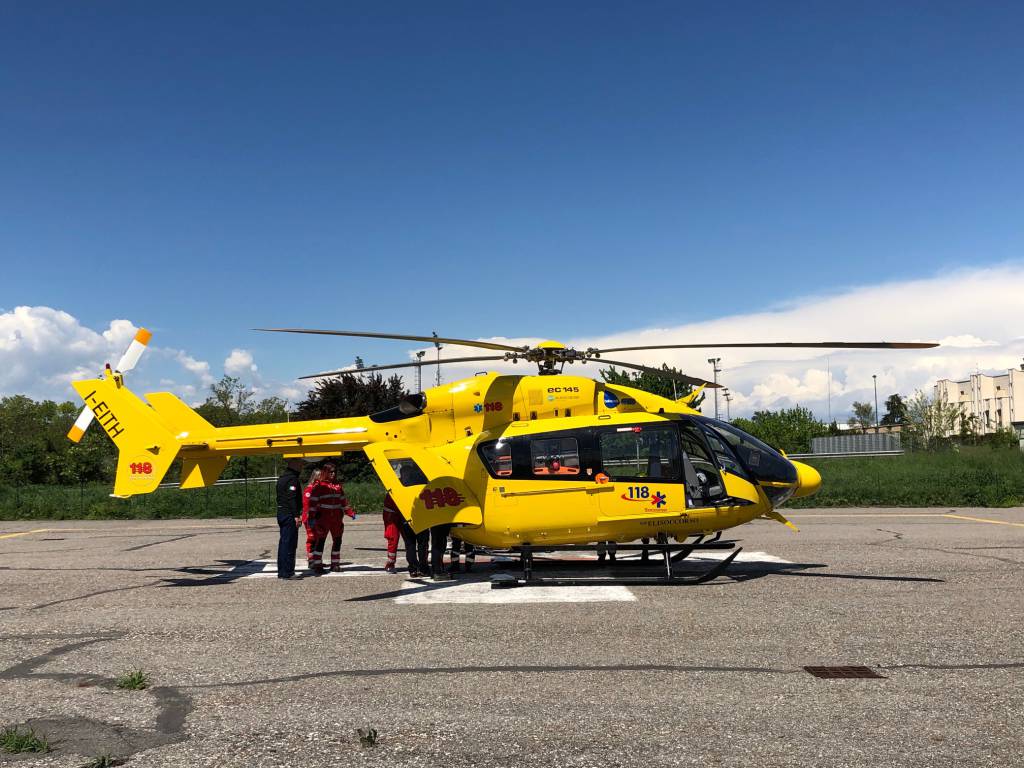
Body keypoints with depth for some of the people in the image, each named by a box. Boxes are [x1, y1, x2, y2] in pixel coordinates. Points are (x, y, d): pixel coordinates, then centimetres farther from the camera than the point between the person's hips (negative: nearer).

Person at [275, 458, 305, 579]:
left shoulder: (282, 477, 18)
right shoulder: (292, 478, -14)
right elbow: (292, 499, -22)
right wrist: (296, 515, -23)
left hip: (281, 513, 10)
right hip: (289, 515, -10)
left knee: (283, 542, 13)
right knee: (289, 543, -7)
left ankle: (282, 572, 18)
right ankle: (287, 573, -6)